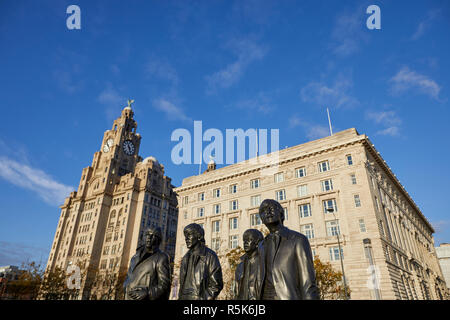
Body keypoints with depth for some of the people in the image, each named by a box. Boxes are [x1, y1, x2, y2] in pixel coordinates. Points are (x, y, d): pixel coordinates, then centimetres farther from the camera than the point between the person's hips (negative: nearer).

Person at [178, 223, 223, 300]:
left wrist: (204, 298, -13)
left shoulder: (210, 256, -4)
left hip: (199, 298, -6)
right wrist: (180, 297, 11)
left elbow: (216, 284, -8)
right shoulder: (186, 258, 17)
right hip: (184, 298, 6)